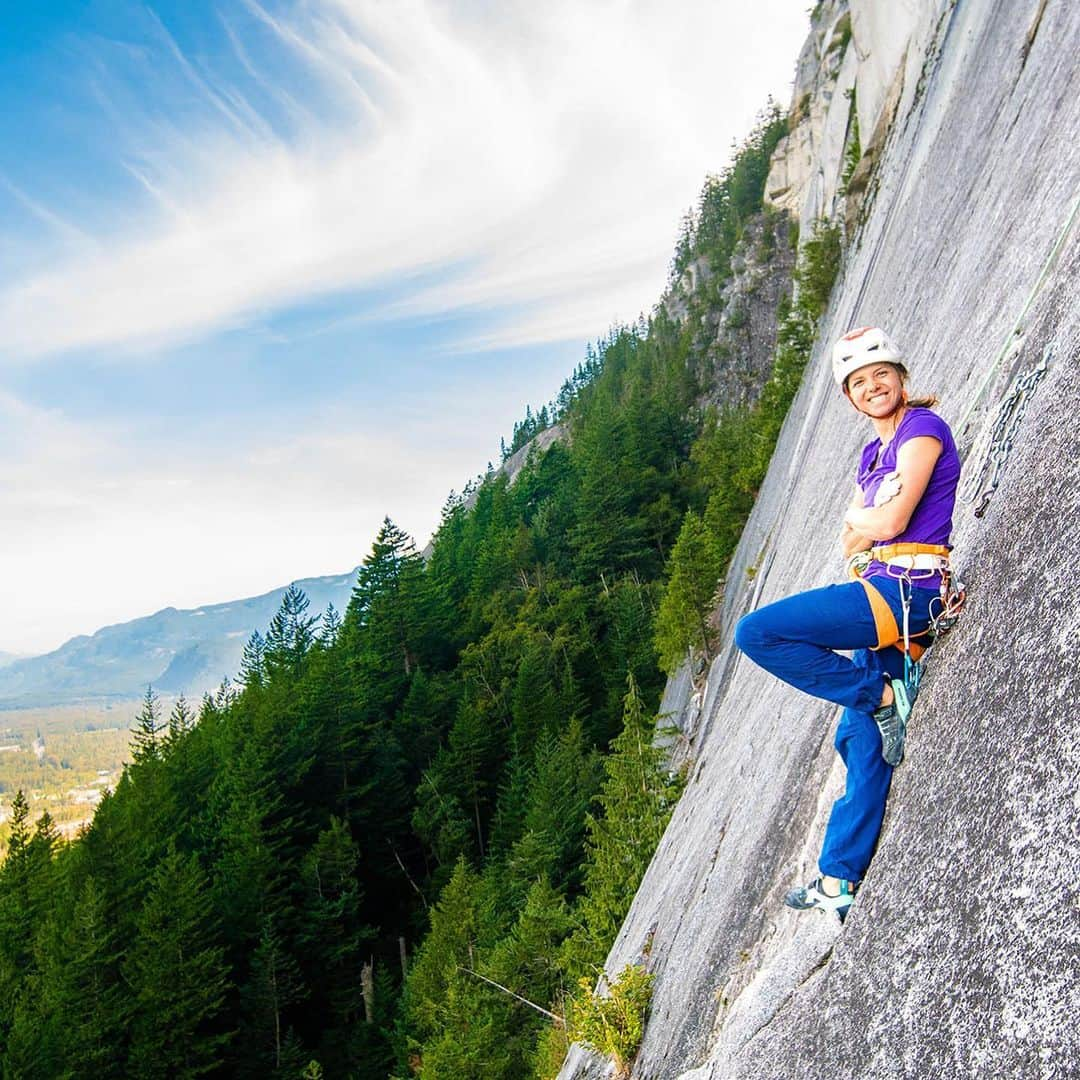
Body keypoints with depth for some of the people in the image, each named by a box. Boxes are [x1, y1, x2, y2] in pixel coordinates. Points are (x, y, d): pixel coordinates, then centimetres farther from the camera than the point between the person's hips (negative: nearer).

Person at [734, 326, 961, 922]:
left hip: (907, 588, -9)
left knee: (756, 632, -16)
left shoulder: (922, 426, -6)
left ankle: (885, 694, -6)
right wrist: (870, 519, -7)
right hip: (885, 593, 9)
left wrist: (860, 519, 4)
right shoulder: (873, 452, 20)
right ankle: (840, 879, 19)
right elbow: (850, 543, 13)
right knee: (861, 741, 10)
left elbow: (893, 521, -17)